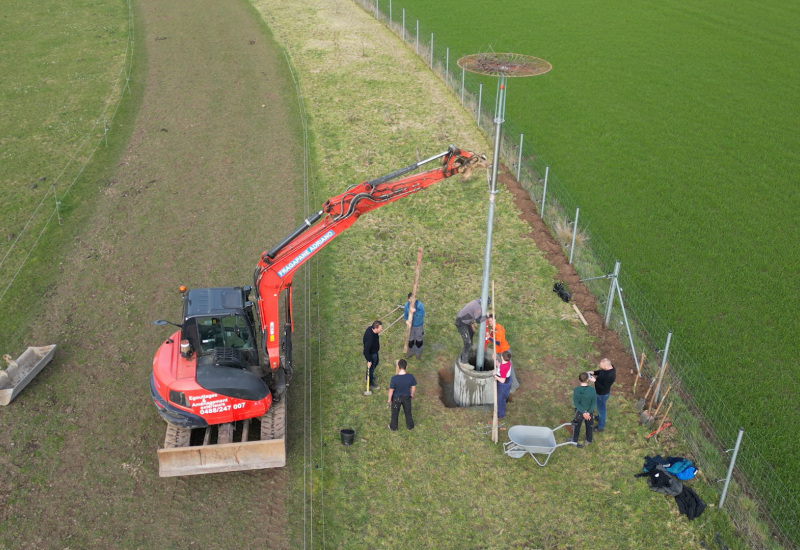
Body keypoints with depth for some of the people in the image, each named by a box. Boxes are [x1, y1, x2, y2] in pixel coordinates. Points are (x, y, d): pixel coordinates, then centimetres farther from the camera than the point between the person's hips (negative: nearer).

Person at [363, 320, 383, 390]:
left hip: (375, 351, 9)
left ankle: (371, 376, 60)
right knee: (371, 368, 16)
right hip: (370, 354, -9)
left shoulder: (371, 328, -19)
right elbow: (366, 350, -35)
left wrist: (378, 344, 21)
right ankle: (370, 384, 42)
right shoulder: (370, 338, -44)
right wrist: (369, 361, -24)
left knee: (376, 362, 33)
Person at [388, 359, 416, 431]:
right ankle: (410, 426, 48)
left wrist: (389, 399, -1)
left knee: (395, 413, 24)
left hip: (396, 398, -2)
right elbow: (413, 387, -9)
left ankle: (393, 427, 45)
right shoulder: (411, 377, -26)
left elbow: (391, 390, -20)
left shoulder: (394, 378, -33)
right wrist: (412, 394, 12)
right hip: (407, 397, 2)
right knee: (408, 412, 27)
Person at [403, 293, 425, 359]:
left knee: (418, 339, 16)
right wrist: (406, 320, -25)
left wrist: (415, 311, -50)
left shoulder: (419, 304, -25)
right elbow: (405, 314, -5)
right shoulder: (407, 304, -15)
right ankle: (411, 351, 44)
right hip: (411, 325, 3)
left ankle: (418, 353, 40)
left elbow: (422, 314, -35)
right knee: (410, 339, 19)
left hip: (418, 325, -2)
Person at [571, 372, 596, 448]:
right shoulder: (592, 390, -24)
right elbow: (594, 403, -23)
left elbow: (575, 403, -23)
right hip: (589, 411, 0)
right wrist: (588, 412, -21)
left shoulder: (576, 390, -24)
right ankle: (588, 441, 45)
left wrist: (583, 412, -20)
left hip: (579, 412, 0)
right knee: (589, 426, 25)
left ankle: (575, 441, 41)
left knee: (577, 426, 23)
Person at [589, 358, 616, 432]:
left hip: (602, 394, -8)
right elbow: (600, 371, 5)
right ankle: (599, 417, 60)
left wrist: (594, 381, -32)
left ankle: (600, 427, 38)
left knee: (601, 409, 15)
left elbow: (604, 388, -33)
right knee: (599, 407, 33)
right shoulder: (609, 366, -16)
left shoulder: (610, 376, -42)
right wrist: (593, 372, -11)